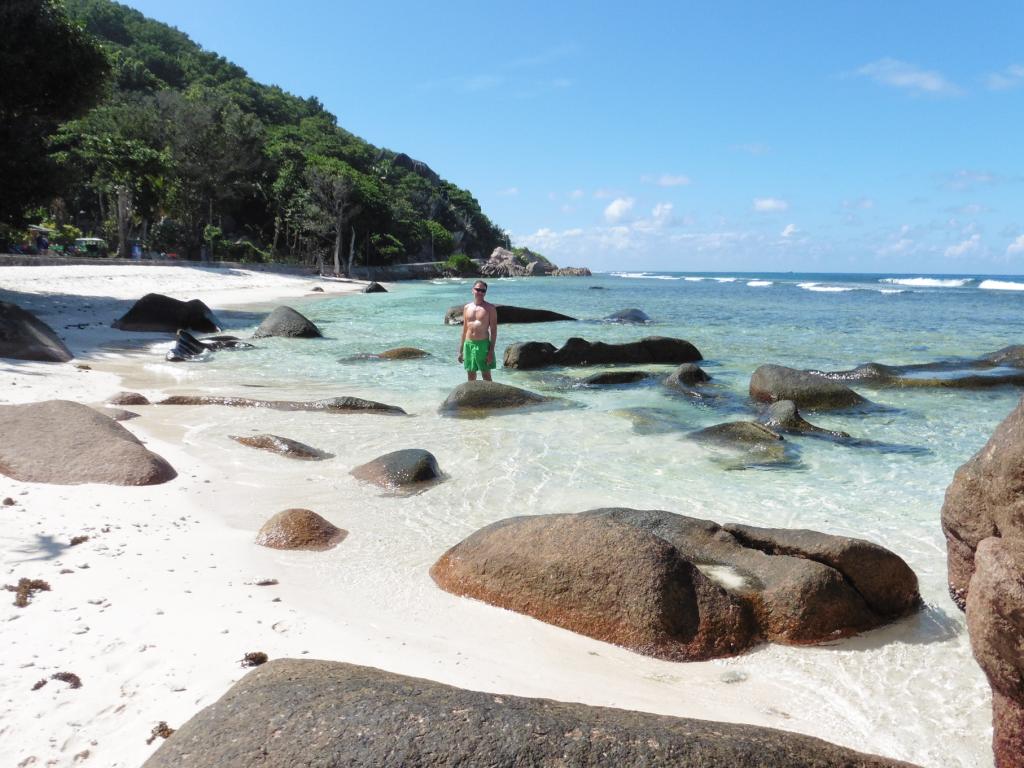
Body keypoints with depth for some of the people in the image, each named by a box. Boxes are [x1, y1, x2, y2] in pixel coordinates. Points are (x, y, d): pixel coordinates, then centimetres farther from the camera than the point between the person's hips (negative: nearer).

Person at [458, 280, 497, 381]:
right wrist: (460, 351, 12)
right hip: (468, 344, 4)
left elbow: (493, 330, -5)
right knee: (470, 377, 9)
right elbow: (464, 330, 15)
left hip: (483, 344, -4)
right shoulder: (467, 307, 10)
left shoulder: (490, 308, -2)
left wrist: (491, 350, -13)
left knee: (486, 376, -1)